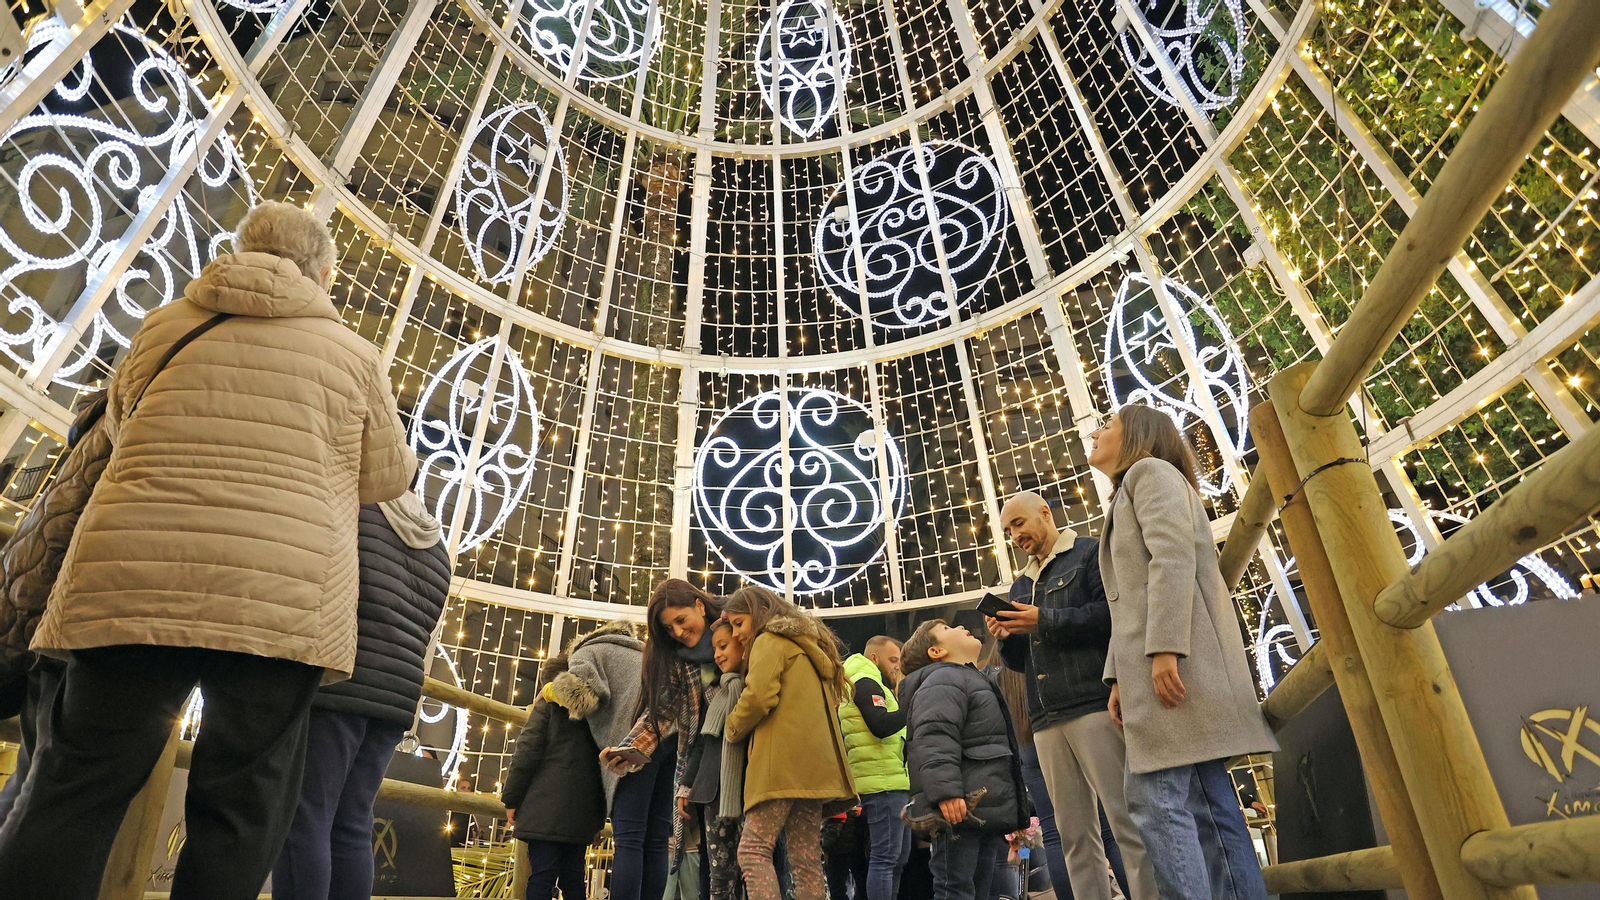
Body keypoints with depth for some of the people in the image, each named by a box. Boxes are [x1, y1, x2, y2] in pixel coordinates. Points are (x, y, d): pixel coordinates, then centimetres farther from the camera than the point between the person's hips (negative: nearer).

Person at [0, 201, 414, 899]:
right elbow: (385, 479, 11)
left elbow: (120, 425, 28)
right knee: (241, 812, 6)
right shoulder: (352, 352, 5)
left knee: (76, 793, 11)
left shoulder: (164, 326, 13)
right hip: (285, 596, -2)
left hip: (137, 575, 3)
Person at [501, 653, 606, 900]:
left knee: (542, 876, -5)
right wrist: (599, 817, 18)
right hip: (582, 812, 5)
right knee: (573, 878, 9)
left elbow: (527, 753, -4)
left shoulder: (547, 706, 6)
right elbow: (600, 763, 16)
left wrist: (511, 799, 2)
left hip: (548, 806, -4)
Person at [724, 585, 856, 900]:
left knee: (753, 849, -10)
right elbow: (828, 703, 27)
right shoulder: (810, 645, 28)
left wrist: (733, 728, 2)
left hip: (784, 759, -9)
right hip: (814, 761, 9)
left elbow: (758, 696, -13)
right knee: (806, 859, 5)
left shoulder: (770, 641, 0)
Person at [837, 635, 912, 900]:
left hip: (893, 782, 11)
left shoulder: (873, 685, 26)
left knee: (898, 858, 14)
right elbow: (881, 725, -20)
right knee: (885, 857, -10)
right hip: (883, 782, -10)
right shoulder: (865, 682, -7)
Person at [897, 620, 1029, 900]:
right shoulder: (942, 681, -7)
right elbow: (933, 739, -23)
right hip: (959, 810, -10)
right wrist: (945, 791, -33)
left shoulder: (974, 681, 28)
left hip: (987, 812, 10)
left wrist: (1017, 812, 31)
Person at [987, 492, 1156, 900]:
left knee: (1127, 820, -7)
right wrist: (1007, 637, 4)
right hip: (1047, 719, 7)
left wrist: (1045, 621, -12)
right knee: (1075, 835, 6)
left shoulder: (1092, 553, 5)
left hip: (1094, 703, -7)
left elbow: (1116, 612, -12)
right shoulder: (1021, 585, 25)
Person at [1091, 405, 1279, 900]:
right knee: (1207, 803, 5)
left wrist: (1164, 649, -24)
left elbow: (1173, 558, -15)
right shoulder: (1127, 497, 29)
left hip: (1177, 656, -9)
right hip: (1152, 664, 10)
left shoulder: (1152, 471, 2)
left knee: (1154, 799, -14)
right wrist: (1119, 678, 16)